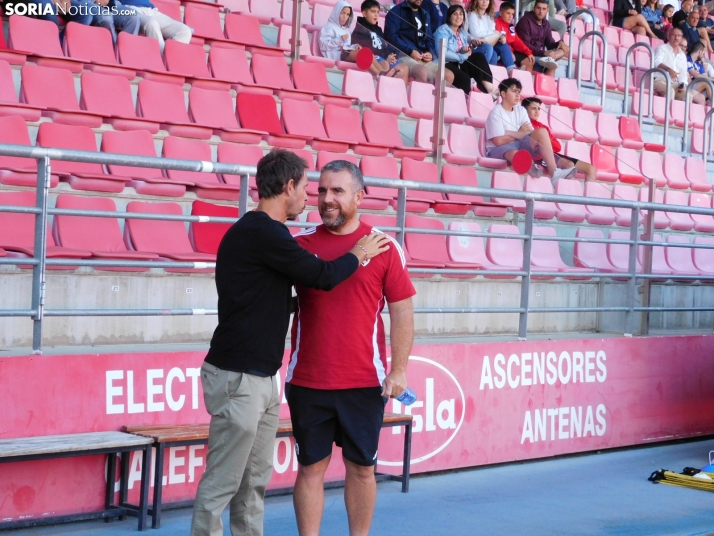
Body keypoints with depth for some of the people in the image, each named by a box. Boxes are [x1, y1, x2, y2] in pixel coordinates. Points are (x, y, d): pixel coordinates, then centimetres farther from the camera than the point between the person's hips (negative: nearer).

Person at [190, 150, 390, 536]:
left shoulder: (262, 232, 14)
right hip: (238, 378, -10)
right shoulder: (261, 233, -16)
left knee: (255, 482, 12)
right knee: (221, 485, -4)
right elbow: (322, 276, -12)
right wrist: (359, 254, 7)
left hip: (262, 377, 10)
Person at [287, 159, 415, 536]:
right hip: (307, 381, 1)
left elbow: (402, 310, 1)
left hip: (365, 382, -1)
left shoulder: (384, 247, 0)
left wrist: (399, 370, -5)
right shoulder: (300, 244, 3)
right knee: (311, 467, 7)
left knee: (361, 467, 10)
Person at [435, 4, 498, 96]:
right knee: (464, 78, -35)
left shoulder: (463, 33, 20)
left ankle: (489, 88, -30)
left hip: (460, 64, 7)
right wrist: (463, 56, -12)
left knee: (478, 57, -17)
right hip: (446, 65, -7)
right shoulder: (443, 30, -5)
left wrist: (466, 51, -7)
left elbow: (466, 53, 19)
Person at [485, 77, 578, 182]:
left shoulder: (521, 110, 11)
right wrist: (520, 134, -6)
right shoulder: (496, 112, -9)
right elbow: (499, 141, -17)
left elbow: (530, 132, 2)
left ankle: (554, 172, -27)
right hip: (498, 149, -7)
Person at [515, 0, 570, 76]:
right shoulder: (525, 21, -11)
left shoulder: (546, 24, 13)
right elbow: (525, 45, -20)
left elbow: (549, 43, 12)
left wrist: (559, 43, -13)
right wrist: (544, 53, -29)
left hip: (540, 55, 8)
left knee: (565, 49, -15)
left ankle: (549, 59, -40)